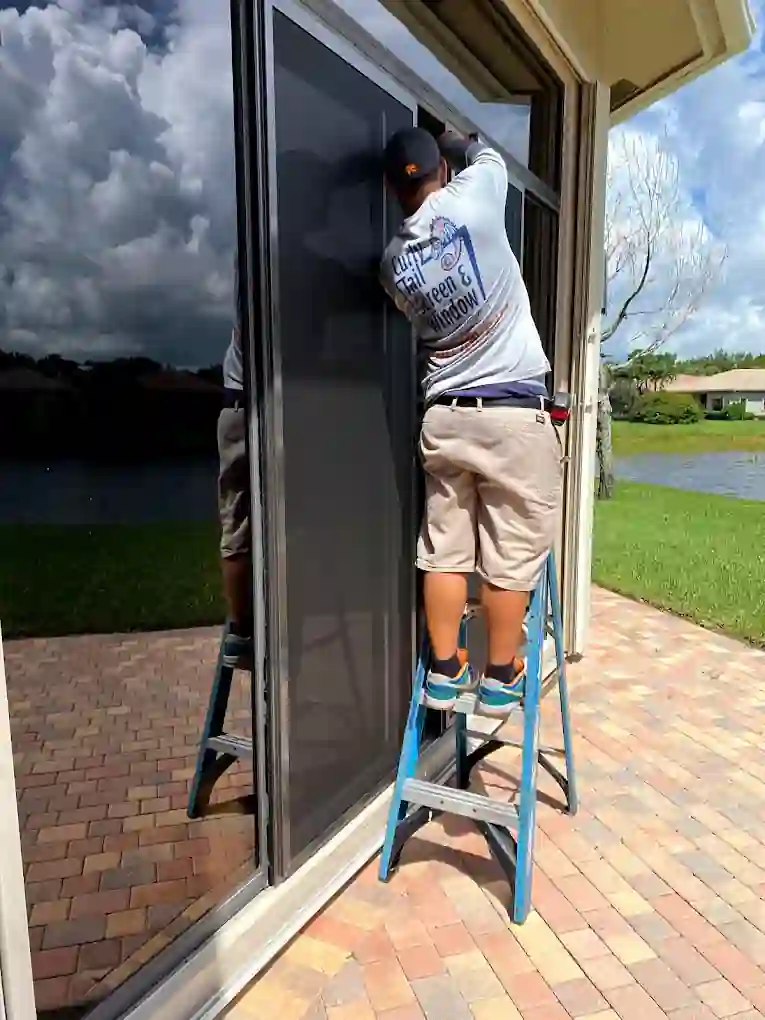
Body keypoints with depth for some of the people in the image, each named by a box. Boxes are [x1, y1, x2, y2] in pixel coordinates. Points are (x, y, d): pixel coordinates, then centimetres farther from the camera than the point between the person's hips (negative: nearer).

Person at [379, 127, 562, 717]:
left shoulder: (393, 262, 6)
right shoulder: (471, 199, -5)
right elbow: (486, 154, 16)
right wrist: (449, 144, 35)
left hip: (444, 416, 5)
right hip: (514, 414, -4)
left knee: (445, 551, 11)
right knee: (512, 556, 5)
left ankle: (444, 672, 19)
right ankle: (500, 678, 17)